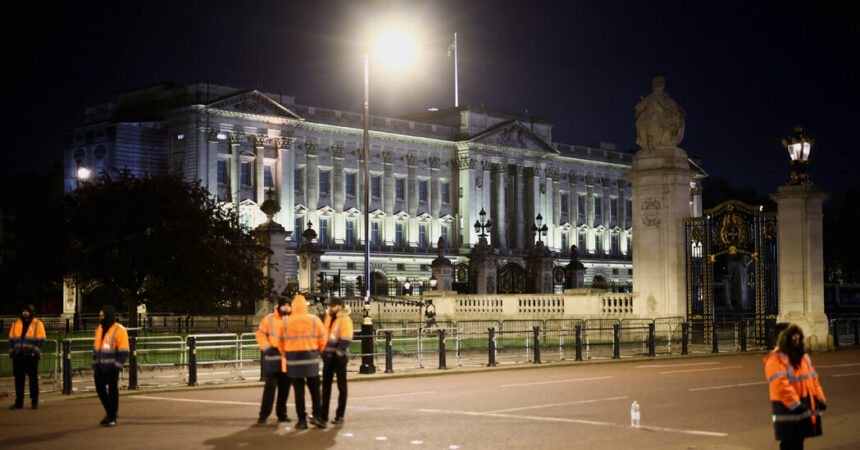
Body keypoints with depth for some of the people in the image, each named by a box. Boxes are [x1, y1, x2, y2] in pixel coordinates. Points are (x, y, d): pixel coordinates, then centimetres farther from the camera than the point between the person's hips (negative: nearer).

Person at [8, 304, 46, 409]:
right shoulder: (16, 324, 14)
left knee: (33, 379, 1)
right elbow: (11, 339, 16)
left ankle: (34, 402, 8)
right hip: (18, 357, 4)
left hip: (31, 357, -4)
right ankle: (19, 402, 11)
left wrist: (35, 352, -13)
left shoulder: (38, 324, 2)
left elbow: (41, 341, -4)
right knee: (19, 380, 5)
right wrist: (11, 351, 4)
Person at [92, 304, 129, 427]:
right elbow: (96, 348, 18)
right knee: (100, 389, 10)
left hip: (111, 368, -7)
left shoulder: (119, 330, -11)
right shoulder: (99, 329, 12)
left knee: (112, 392, 1)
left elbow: (123, 352, -11)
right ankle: (109, 412, 28)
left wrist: (117, 367, -15)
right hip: (100, 368, 7)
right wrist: (95, 365, 13)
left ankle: (112, 418, 12)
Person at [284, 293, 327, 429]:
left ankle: (301, 419, 6)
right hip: (311, 358, 0)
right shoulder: (314, 320, -2)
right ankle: (316, 415, 0)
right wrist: (317, 351, 20)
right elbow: (323, 339, 2)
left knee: (299, 390, 6)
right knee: (315, 389, 11)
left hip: (293, 358, 1)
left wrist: (286, 353, 15)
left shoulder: (286, 322, -2)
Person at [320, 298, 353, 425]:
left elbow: (345, 341, -15)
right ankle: (323, 414, 16)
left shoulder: (345, 320, -9)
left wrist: (339, 353, -19)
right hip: (328, 357, 7)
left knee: (341, 386, 3)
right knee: (326, 386, 9)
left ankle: (340, 415, 7)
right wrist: (323, 352, 11)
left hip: (339, 358, -7)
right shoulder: (328, 318, 12)